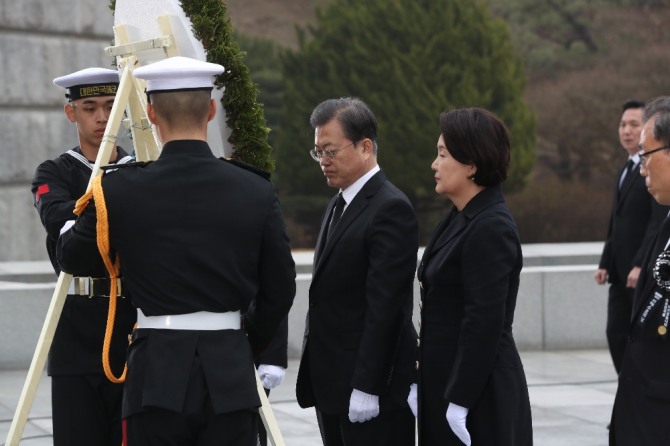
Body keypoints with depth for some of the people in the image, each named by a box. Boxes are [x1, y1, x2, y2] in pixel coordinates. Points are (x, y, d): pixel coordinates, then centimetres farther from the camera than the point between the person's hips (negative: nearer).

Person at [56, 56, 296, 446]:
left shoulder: (119, 191, -6)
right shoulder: (256, 192, -1)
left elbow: (70, 259, 11)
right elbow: (280, 291, 6)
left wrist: (74, 221, 33)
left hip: (159, 373, -2)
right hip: (231, 375, 2)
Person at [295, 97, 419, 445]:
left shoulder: (391, 209, -14)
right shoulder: (339, 205, 16)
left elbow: (384, 307, -19)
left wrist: (365, 387, -22)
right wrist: (315, 378, 15)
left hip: (374, 389, -9)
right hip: (333, 385, 9)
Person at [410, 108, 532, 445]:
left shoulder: (491, 228, -16)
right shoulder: (458, 219, 11)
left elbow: (485, 322, -20)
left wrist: (460, 401, -20)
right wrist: (420, 382, 12)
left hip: (480, 397, -9)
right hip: (444, 381, 9)